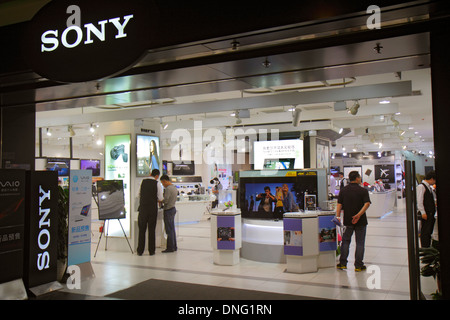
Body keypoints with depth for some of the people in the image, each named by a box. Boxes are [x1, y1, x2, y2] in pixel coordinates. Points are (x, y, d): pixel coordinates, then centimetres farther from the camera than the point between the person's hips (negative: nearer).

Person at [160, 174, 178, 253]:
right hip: (173, 208, 9)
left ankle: (170, 247, 1)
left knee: (169, 229, -4)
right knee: (172, 229, 13)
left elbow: (165, 200, -21)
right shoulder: (174, 187, 12)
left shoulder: (168, 188, -17)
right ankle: (174, 246, 19)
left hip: (168, 210, -9)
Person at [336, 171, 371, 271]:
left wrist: (338, 216, -5)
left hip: (347, 220, 3)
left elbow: (339, 204, -2)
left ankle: (342, 263, 13)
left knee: (345, 241, 13)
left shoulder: (343, 190, 4)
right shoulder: (363, 191, -6)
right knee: (360, 243, 6)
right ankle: (358, 265, 9)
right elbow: (367, 204, -18)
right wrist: (359, 215, -23)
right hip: (361, 221, -3)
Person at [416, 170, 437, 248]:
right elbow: (419, 201, -18)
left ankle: (428, 247, 23)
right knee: (425, 232, -2)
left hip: (431, 212, 9)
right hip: (426, 214, -9)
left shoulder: (430, 187, 14)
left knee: (430, 231, 14)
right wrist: (423, 213, -20)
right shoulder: (421, 187, -14)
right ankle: (425, 248, 5)